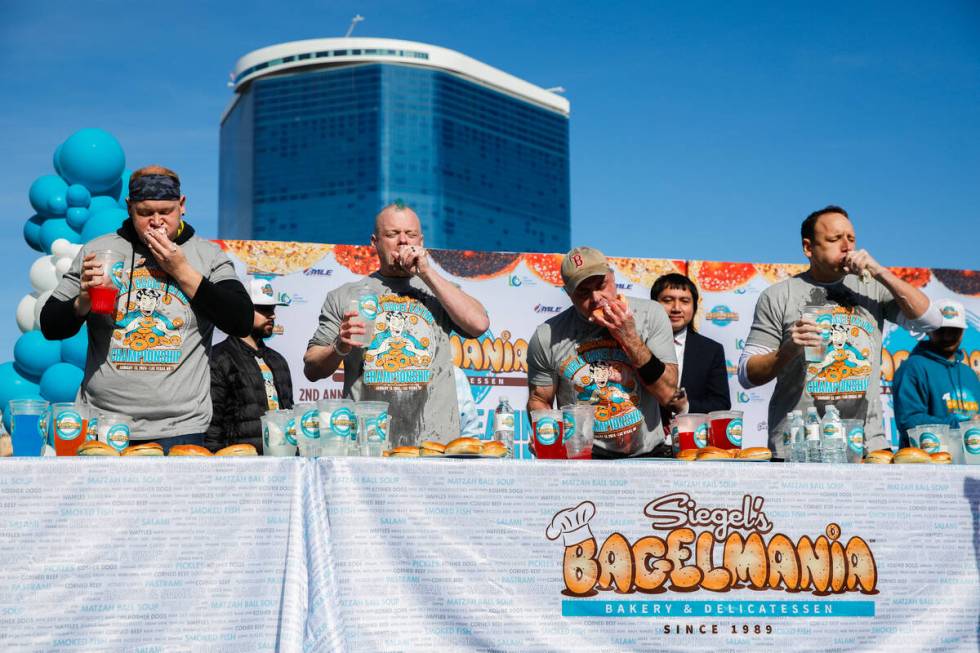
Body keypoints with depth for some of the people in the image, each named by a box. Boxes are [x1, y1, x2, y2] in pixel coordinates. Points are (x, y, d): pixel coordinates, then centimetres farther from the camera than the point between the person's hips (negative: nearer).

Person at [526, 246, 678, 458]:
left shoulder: (650, 314, 1)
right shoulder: (548, 337, 0)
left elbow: (667, 393, -3)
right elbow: (539, 402, 10)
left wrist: (629, 338, -12)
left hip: (649, 455, 0)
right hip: (583, 460, 0)